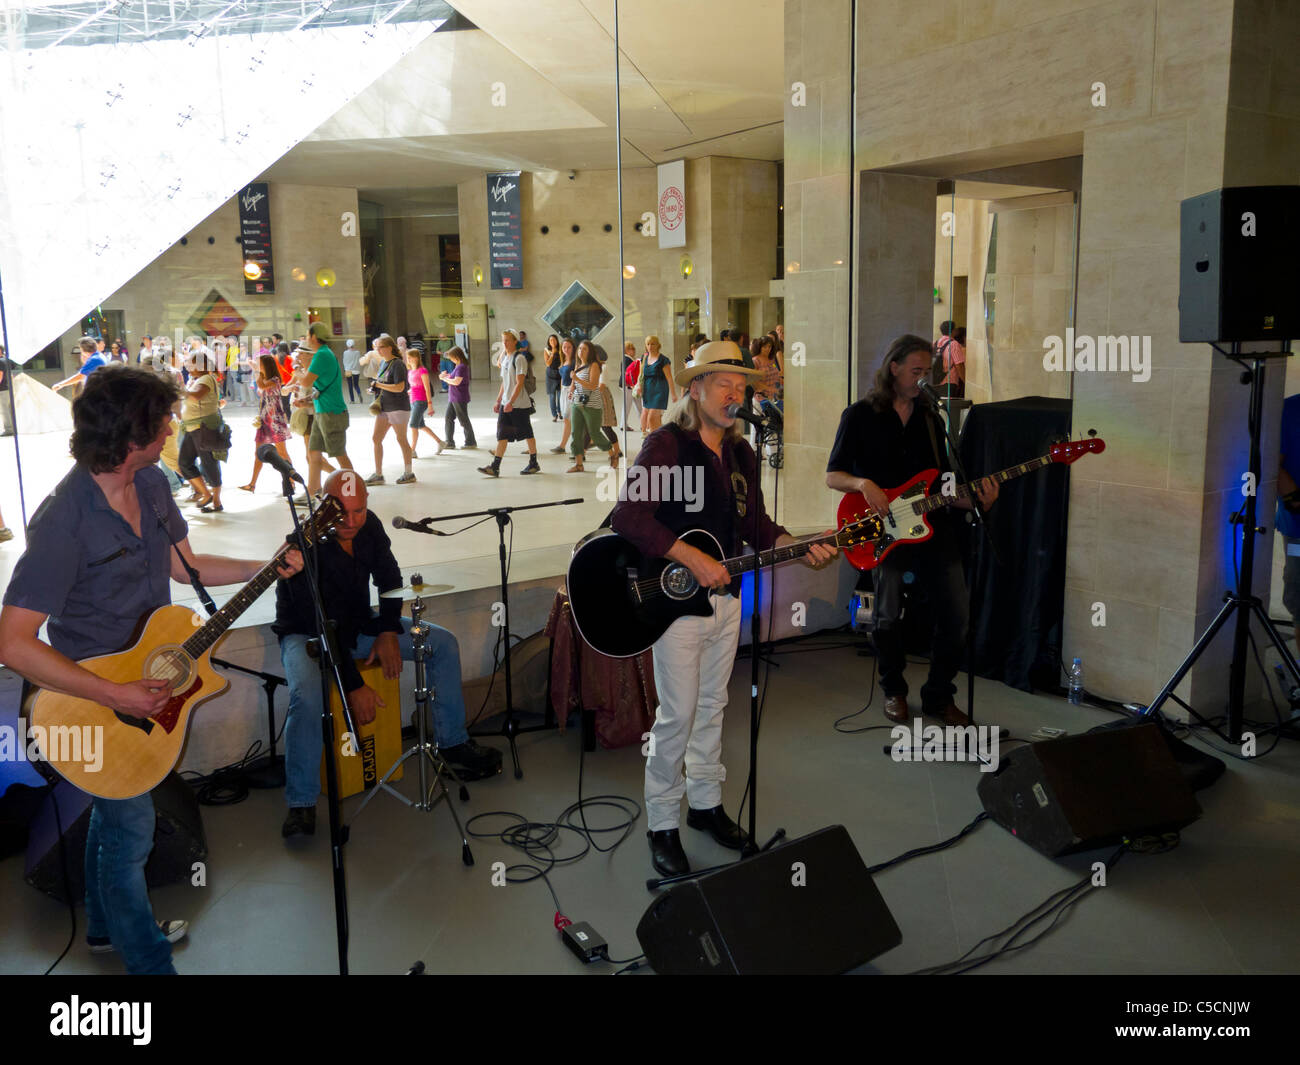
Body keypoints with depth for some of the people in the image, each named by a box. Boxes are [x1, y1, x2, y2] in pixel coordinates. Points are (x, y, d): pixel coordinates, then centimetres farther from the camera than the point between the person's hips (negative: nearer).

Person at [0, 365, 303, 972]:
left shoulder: (150, 483, -5)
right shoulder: (64, 523, -31)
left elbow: (180, 563, 10)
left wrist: (265, 569, 1)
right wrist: (115, 695, -32)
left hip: (149, 674, 8)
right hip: (93, 694, -8)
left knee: (115, 811, 26)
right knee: (131, 830, 4)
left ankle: (108, 926, 48)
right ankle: (147, 961, 25)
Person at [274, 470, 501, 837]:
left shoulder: (370, 526, -9)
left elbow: (390, 579, 7)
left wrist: (389, 632, -6)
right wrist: (354, 686, -31)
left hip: (358, 623, 7)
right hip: (307, 634, -6)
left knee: (444, 644, -2)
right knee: (307, 697, -36)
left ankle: (453, 743, 8)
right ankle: (301, 804, -18)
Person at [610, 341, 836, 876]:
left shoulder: (742, 455, 11)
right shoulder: (665, 445, -13)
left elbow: (756, 525, 17)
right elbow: (628, 517, -24)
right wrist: (695, 560, -26)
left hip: (727, 598, 7)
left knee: (711, 706, 17)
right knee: (677, 715, -1)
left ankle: (706, 802, 33)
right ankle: (663, 823, 14)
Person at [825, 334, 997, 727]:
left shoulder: (930, 419, 17)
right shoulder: (860, 415, 3)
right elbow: (832, 475, 0)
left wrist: (977, 500, -1)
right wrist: (864, 483, -20)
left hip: (933, 526, 4)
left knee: (955, 617, -1)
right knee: (888, 616, -8)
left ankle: (939, 696, 18)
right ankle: (893, 691, 18)